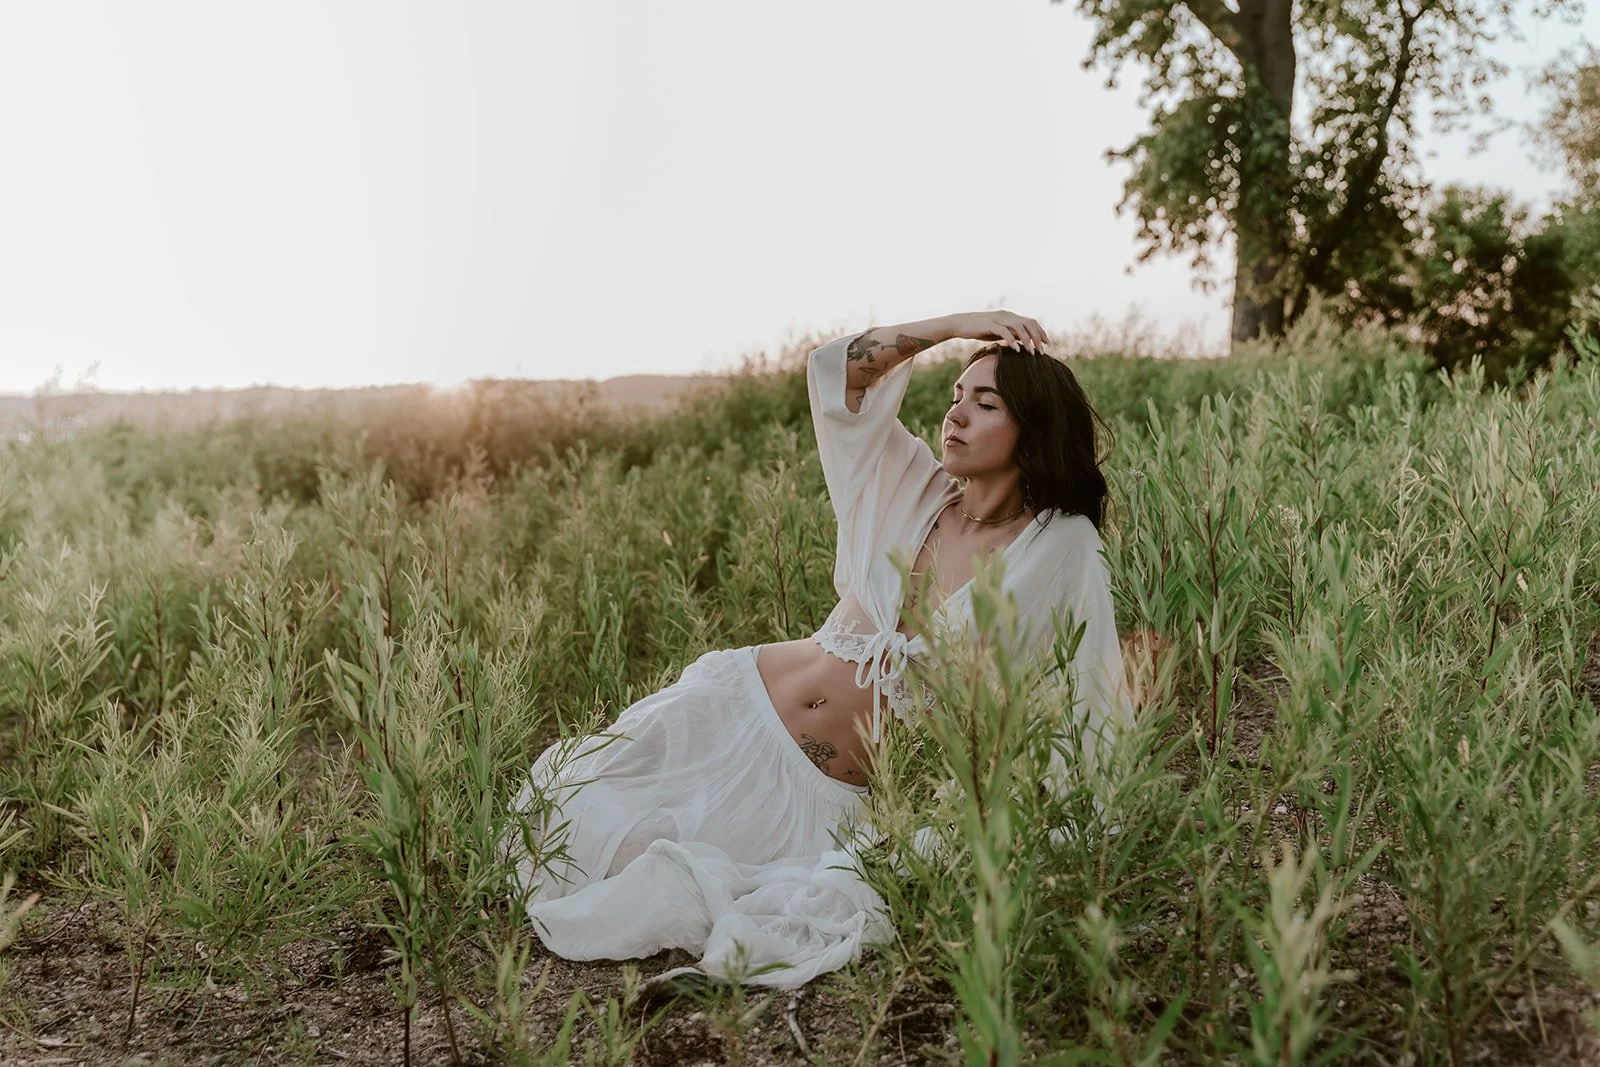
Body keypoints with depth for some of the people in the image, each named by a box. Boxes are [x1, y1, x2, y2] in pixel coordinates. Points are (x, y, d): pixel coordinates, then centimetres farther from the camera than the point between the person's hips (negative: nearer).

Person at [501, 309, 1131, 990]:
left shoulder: (1061, 547, -9)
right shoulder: (917, 490, 1)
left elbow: (1092, 699, -5)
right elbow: (836, 370, 3)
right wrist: (957, 325, -2)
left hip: (820, 793, -4)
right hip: (738, 706, 4)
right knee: (576, 801, -9)